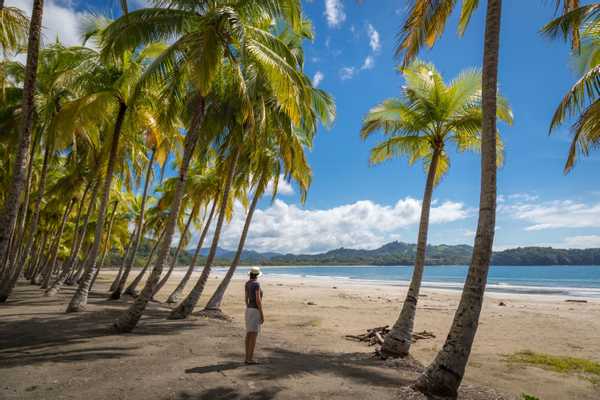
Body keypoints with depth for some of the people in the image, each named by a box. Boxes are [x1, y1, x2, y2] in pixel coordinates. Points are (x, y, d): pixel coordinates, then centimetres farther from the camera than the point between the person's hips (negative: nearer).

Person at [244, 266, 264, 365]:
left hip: (249, 310, 9)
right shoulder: (256, 284, -18)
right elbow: (258, 300, -21)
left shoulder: (247, 283, 9)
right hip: (256, 311, -9)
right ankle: (250, 359, -1)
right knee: (254, 336, -4)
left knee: (249, 335, 11)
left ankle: (247, 358, 15)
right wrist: (262, 314, -17)